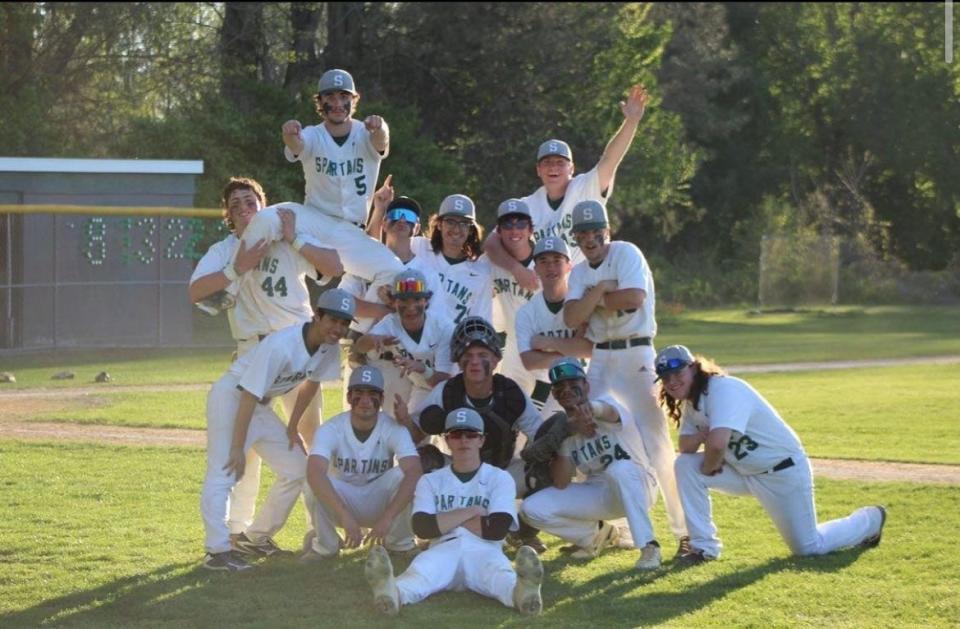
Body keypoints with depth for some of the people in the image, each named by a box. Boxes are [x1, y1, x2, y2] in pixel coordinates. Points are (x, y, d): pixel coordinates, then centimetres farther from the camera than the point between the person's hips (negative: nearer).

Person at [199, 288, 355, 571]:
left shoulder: (329, 349, -7)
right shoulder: (281, 346, -31)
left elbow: (310, 385, 11)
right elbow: (249, 396, -29)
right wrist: (237, 449, -27)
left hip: (262, 406, 9)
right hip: (230, 397, -9)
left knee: (297, 468, 9)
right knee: (223, 472, -18)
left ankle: (257, 537, 18)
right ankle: (217, 551, -25)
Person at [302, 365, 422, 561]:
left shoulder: (394, 430, -18)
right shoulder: (331, 429, -20)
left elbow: (414, 473, -34)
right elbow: (314, 473, -38)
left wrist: (387, 518, -47)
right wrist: (345, 516, -50)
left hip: (380, 502, 0)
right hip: (341, 501, 0)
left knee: (402, 475, -29)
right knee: (315, 483, -32)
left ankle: (400, 542, -5)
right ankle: (325, 545, -5)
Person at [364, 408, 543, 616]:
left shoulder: (500, 478, 14)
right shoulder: (430, 481, 20)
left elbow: (497, 530, -3)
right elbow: (421, 527, 2)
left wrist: (447, 518, 5)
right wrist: (470, 512, 0)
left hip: (484, 552, -1)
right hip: (443, 550, 1)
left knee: (499, 573, -40)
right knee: (420, 570, -38)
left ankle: (521, 592, -78)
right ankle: (393, 592, -75)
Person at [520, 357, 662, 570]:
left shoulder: (606, 403, -13)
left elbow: (605, 410, -42)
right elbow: (560, 484, -8)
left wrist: (589, 408, -67)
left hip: (637, 487, -5)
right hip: (597, 494, 5)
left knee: (619, 468, -40)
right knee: (532, 509, -12)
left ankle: (648, 546, -34)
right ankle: (593, 536, 10)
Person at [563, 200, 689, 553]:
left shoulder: (626, 253, -6)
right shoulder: (579, 273, 11)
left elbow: (634, 297, -21)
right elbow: (572, 318, -3)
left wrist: (593, 298, -7)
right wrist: (601, 292, -14)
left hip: (636, 355, -6)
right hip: (600, 358, 6)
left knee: (655, 441, -11)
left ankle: (687, 530, -7)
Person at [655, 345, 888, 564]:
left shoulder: (723, 389, -28)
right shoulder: (691, 402, 3)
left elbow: (718, 443, -40)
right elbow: (685, 447, 2)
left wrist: (708, 467, -19)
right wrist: (701, 435, -20)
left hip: (785, 471, -8)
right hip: (745, 473, 8)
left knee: (809, 547, 0)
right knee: (685, 465, -10)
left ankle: (870, 519, 27)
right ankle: (704, 547, -3)